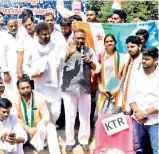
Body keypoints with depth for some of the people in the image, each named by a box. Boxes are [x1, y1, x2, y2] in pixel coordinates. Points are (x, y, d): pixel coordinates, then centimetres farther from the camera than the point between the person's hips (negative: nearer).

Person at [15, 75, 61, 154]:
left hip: (38, 128, -1)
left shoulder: (39, 97, -11)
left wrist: (36, 129, -25)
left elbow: (46, 116, -12)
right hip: (23, 129, 1)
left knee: (50, 127, -27)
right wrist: (28, 129, -23)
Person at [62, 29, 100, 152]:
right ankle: (70, 141, 19)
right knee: (70, 117, 4)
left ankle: (84, 140, 24)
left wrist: (90, 61, -10)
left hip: (85, 89, 2)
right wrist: (69, 54, -22)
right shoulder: (67, 50, 2)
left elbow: (98, 69, 8)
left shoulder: (90, 51, 10)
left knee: (85, 116, 8)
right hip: (69, 89, -2)